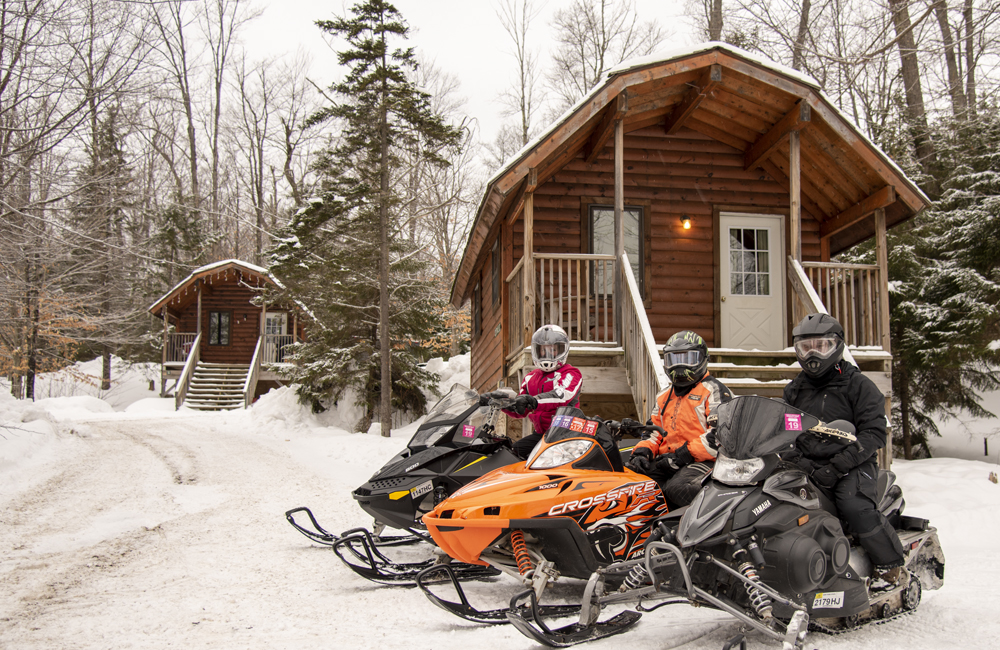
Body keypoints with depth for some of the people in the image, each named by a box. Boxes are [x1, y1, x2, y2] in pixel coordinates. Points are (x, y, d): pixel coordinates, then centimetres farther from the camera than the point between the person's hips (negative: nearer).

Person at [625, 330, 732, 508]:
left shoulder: (714, 391, 1)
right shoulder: (665, 396, 26)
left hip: (702, 461, -7)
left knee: (677, 488, -37)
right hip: (666, 461, 7)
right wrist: (642, 451, 3)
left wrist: (684, 454, -17)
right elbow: (653, 428, 28)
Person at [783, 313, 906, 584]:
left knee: (854, 505, -32)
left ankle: (893, 571, -18)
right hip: (805, 467, 5)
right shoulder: (793, 390, 17)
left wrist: (837, 467, -18)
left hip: (852, 467, -5)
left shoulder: (859, 385, 1)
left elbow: (874, 433, -7)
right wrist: (800, 461, -4)